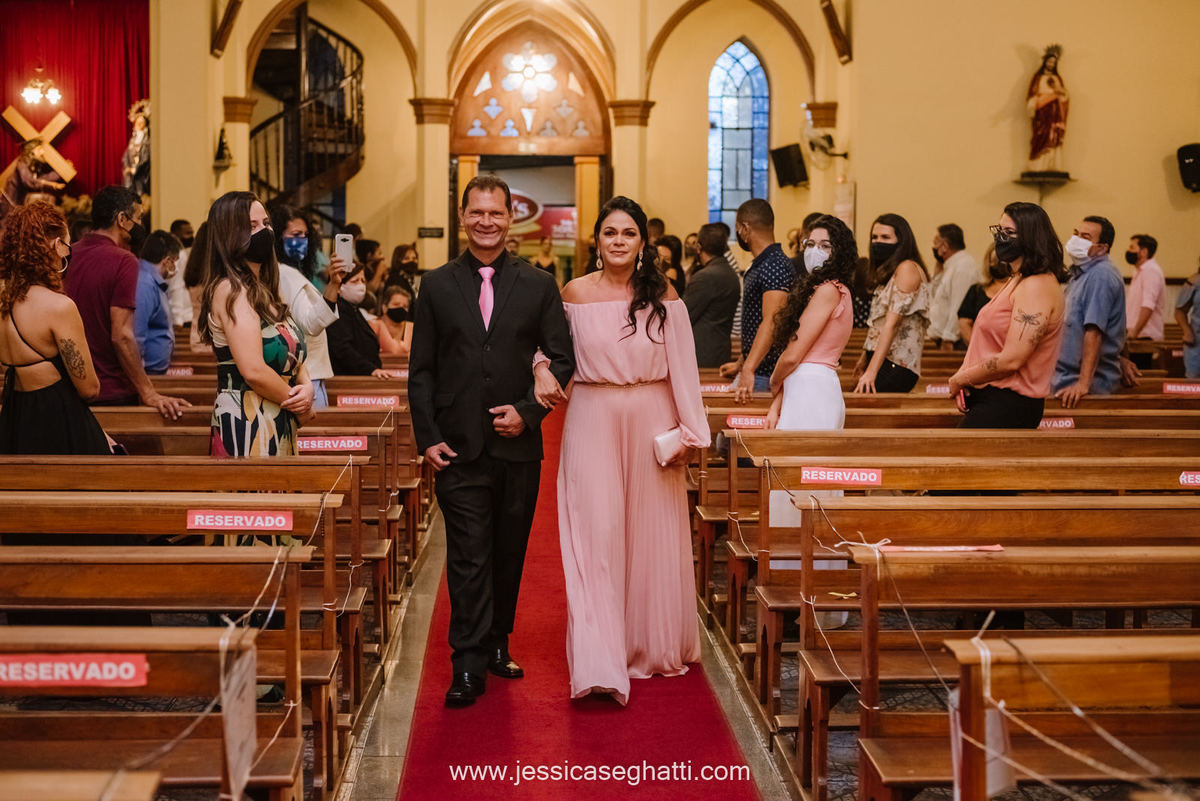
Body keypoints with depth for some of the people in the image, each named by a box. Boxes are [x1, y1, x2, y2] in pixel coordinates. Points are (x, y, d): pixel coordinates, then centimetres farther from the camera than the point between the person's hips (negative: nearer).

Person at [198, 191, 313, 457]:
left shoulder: (264, 289, 16)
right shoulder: (231, 290, -13)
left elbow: (293, 353, 17)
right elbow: (254, 370, -20)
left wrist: (306, 386, -4)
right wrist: (296, 403, -7)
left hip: (277, 423, 9)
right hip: (247, 422, -9)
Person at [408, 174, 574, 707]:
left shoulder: (538, 286, 6)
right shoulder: (436, 287, 6)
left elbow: (561, 359, 4)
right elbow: (421, 370, 5)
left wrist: (528, 411, -9)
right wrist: (427, 438, -3)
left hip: (518, 444, 1)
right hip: (459, 447, -1)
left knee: (509, 555, 11)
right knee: (468, 557, -3)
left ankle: (497, 644, 27)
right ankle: (469, 664, 1)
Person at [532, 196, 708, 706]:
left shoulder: (663, 294, 1)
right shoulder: (575, 293, 1)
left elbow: (682, 367, 0)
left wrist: (688, 432, -5)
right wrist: (542, 369, -9)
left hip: (652, 423, 1)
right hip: (593, 421, -1)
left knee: (651, 533, 8)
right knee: (595, 535, -5)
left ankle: (655, 646, 27)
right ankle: (599, 663, -5)